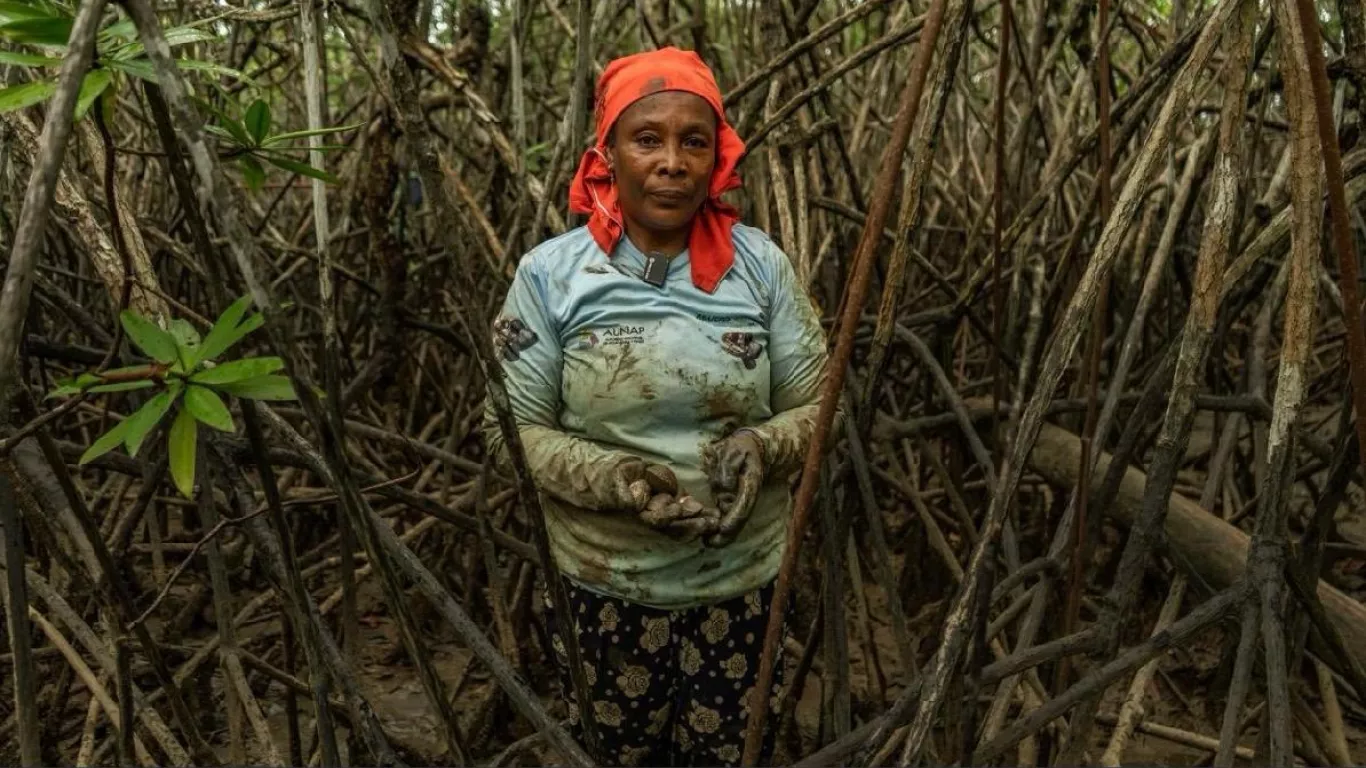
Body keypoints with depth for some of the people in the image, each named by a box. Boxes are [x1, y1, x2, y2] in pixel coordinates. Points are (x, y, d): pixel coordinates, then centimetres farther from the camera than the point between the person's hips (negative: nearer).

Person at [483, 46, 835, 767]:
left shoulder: (762, 264, -5)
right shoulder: (550, 273, -8)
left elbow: (816, 407, 1)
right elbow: (510, 428, -6)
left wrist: (761, 447, -21)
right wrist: (612, 477, -22)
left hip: (743, 586, 1)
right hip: (600, 590, -1)